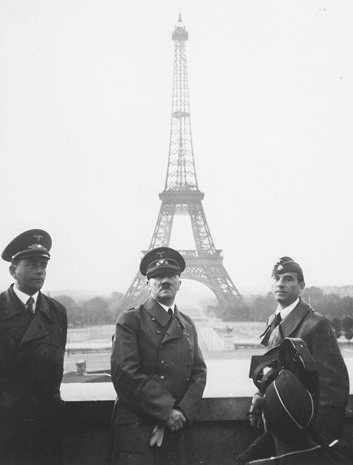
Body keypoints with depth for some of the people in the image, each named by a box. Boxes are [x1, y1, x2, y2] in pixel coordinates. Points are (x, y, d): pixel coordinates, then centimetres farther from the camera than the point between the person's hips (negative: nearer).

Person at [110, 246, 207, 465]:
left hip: (177, 429, 5)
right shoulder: (130, 320, -4)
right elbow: (125, 374, -13)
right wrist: (167, 411, -14)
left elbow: (199, 373, 8)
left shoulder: (188, 325, 13)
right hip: (137, 430, -4)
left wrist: (183, 413, -8)